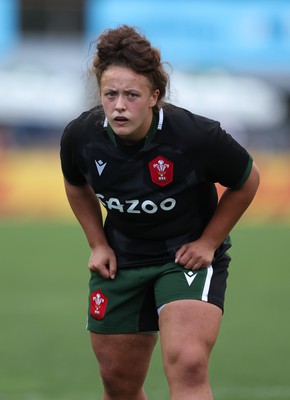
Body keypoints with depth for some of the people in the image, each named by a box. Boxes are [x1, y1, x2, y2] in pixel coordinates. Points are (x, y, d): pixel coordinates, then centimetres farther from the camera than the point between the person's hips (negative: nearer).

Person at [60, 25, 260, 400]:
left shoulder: (197, 136, -26)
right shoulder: (80, 137, -16)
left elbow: (246, 181, -6)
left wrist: (208, 242, -8)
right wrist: (98, 244, 4)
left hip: (189, 255, -4)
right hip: (121, 259, 4)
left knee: (188, 366, -26)